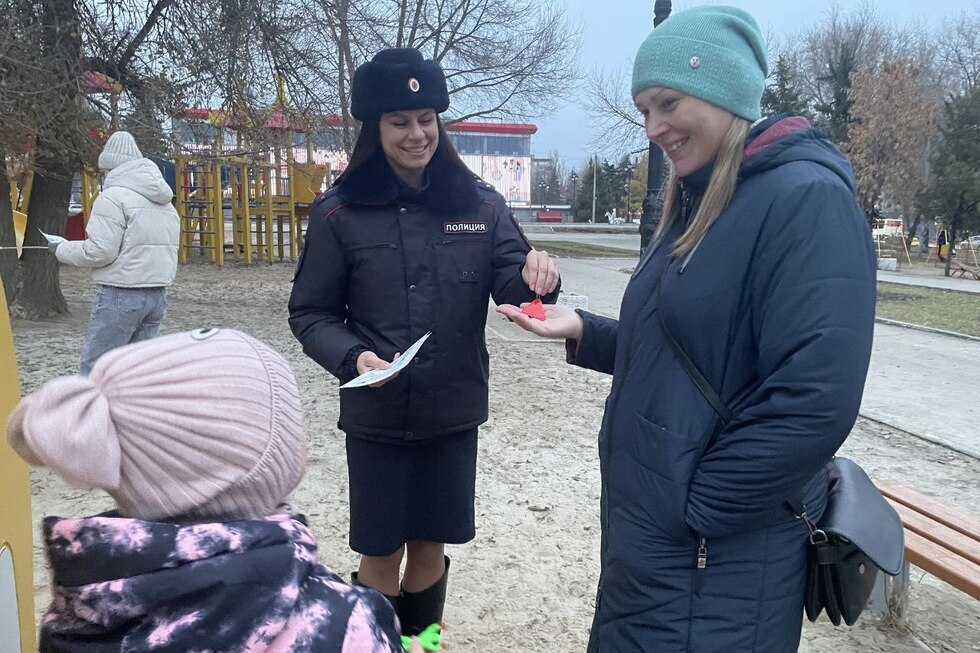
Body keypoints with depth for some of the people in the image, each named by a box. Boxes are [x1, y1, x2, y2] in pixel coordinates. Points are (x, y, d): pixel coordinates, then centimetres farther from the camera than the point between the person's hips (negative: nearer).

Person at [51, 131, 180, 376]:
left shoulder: (113, 197, -9)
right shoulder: (164, 201, 15)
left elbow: (100, 251, -14)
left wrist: (63, 249, 3)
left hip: (120, 294, -8)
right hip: (157, 294, 8)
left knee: (93, 368, -1)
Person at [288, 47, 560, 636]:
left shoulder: (479, 205, -1)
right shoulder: (340, 213, -6)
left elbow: (511, 285, -5)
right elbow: (310, 313, -2)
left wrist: (536, 275, -27)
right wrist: (352, 357, -21)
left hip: (454, 412, 2)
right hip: (376, 417, -2)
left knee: (430, 544, 17)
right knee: (381, 550, 13)